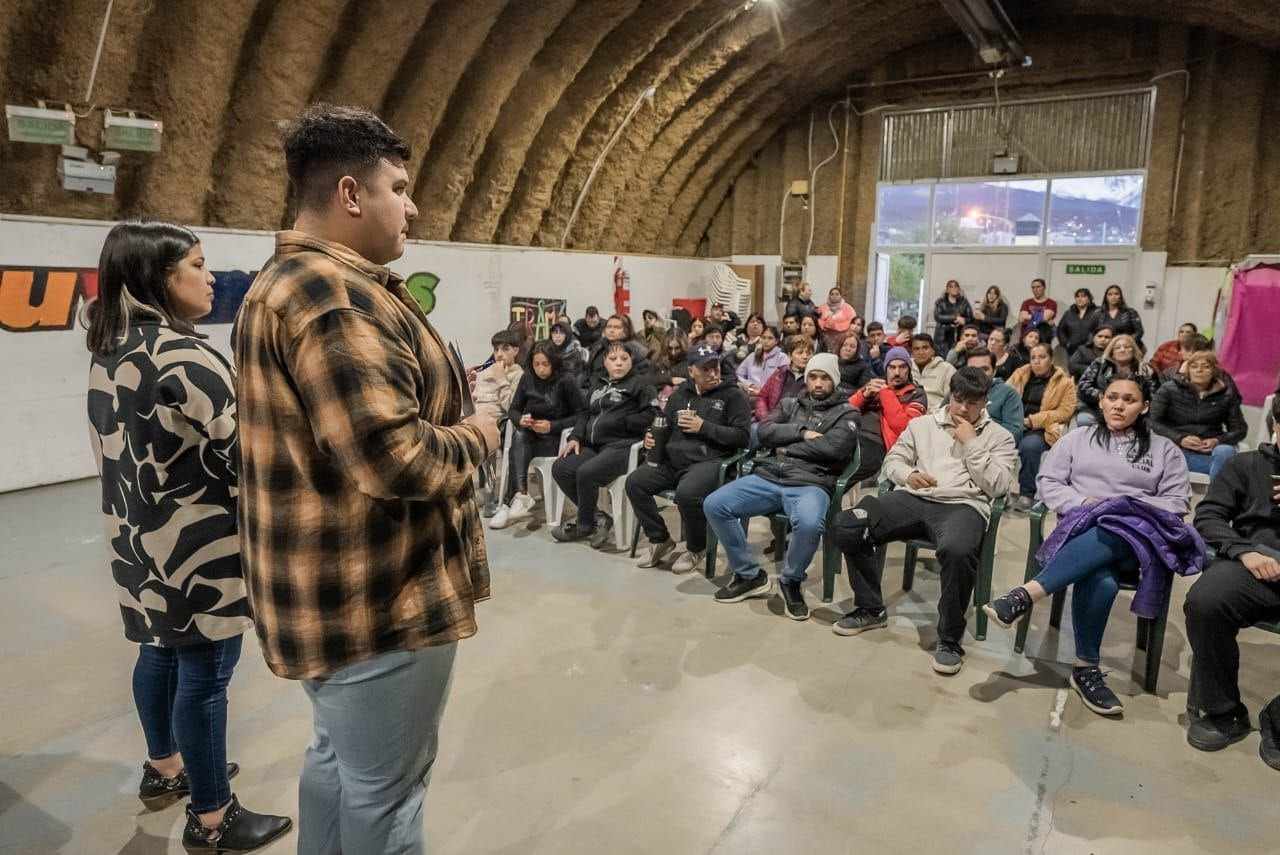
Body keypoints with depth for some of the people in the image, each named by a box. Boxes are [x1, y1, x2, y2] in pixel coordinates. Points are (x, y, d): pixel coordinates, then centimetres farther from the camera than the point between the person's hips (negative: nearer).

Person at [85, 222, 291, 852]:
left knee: (163, 651, 24)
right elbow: (247, 456, -22)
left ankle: (164, 768, 44)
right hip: (198, 544, -10)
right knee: (204, 673, 2)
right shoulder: (183, 357, -23)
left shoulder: (111, 349, 7)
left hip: (142, 533, 10)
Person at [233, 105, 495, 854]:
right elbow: (392, 459, -32)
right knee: (385, 790, 8)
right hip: (379, 595, -11)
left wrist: (449, 419, 9)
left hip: (333, 586, 11)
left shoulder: (285, 282, 13)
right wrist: (474, 439, -13)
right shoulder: (337, 294, -23)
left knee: (339, 761, 26)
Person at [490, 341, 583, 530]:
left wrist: (552, 426, -19)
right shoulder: (527, 377, 4)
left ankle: (509, 503, -28)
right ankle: (522, 496, -44)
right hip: (530, 434, 4)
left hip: (556, 436, -4)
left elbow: (580, 415, -9)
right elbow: (513, 409, 10)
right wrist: (520, 420, -14)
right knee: (519, 437, -32)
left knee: (517, 451, -28)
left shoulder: (566, 380, -8)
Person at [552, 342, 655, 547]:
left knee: (586, 473, -29)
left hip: (621, 445, -7)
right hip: (593, 445, 8)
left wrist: (619, 422, -10)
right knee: (560, 468, -13)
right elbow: (584, 413, 23)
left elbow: (650, 416, -8)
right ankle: (597, 519, -5)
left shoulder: (640, 383, 5)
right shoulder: (599, 385, 26)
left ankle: (584, 525, -4)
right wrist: (575, 437, 6)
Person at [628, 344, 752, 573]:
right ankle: (660, 541, 5)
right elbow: (667, 428, 32)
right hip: (672, 460, 6)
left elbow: (742, 436, -6)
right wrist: (653, 437, 8)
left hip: (709, 461, -6)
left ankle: (696, 549, -4)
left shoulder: (733, 395, 2)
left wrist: (704, 427, -11)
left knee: (687, 493, -35)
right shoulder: (680, 395, 19)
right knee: (635, 482, -14)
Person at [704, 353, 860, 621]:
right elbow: (764, 432, 6)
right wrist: (802, 432, -5)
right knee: (714, 505, -15)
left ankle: (791, 581, -6)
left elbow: (834, 447, -9)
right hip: (766, 478, 4)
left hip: (810, 484, -4)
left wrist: (787, 447, -3)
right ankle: (750, 575, 2)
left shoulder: (846, 413, 11)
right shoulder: (790, 404, 23)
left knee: (809, 524, -38)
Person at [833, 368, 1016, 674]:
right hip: (913, 499, 3)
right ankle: (870, 609, -1)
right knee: (846, 525, -22)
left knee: (958, 550, -41)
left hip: (964, 505, -3)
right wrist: (908, 474, -3)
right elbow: (892, 460, 19)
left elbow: (997, 486, 2)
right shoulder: (923, 424, 22)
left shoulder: (999, 437, 15)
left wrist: (970, 444, -2)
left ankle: (950, 638, -17)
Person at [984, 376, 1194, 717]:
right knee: (1101, 581, -37)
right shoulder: (1078, 439, 22)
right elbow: (1048, 482, 14)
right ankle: (1086, 668, -26)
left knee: (1113, 534, -42)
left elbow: (1178, 501, 13)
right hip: (1081, 527, 0)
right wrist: (1083, 503, -4)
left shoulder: (1164, 450, 22)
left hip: (1136, 538, 0)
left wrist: (1130, 508, -5)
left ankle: (1026, 595, -49)